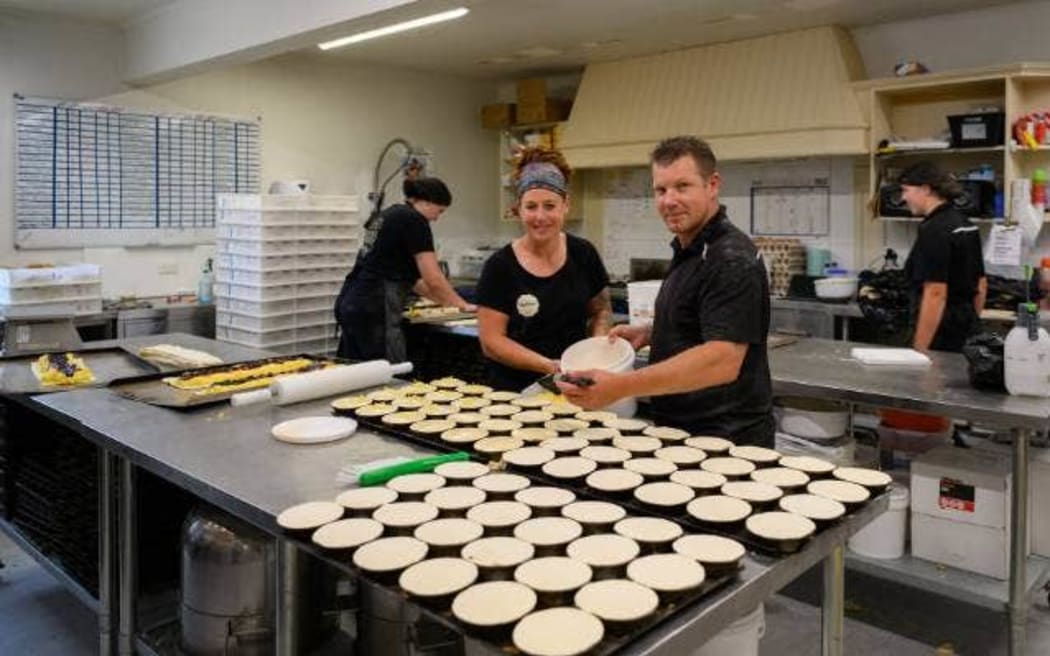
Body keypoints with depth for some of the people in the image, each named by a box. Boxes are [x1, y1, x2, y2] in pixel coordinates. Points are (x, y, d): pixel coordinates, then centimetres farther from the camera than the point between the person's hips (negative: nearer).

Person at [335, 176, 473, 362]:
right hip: (374, 309, -10)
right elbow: (433, 280, -9)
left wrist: (444, 301, 25)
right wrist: (462, 305, 7)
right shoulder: (414, 220, -7)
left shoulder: (389, 214, 20)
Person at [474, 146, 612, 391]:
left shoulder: (583, 254, -1)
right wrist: (549, 366, -19)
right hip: (516, 391, -2)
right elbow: (491, 341, -10)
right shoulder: (500, 266, -9)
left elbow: (601, 310, 13)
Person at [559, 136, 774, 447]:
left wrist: (621, 387, -38)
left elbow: (723, 361, -32)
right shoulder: (687, 251, 9)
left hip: (723, 441, -9)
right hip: (681, 431, 9)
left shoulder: (732, 259, -21)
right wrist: (648, 333, 4)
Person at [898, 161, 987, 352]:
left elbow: (936, 294, -23)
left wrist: (919, 350, -22)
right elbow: (981, 284, 17)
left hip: (941, 340, -10)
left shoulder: (933, 230, -17)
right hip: (964, 333, 10)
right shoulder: (965, 224, 12)